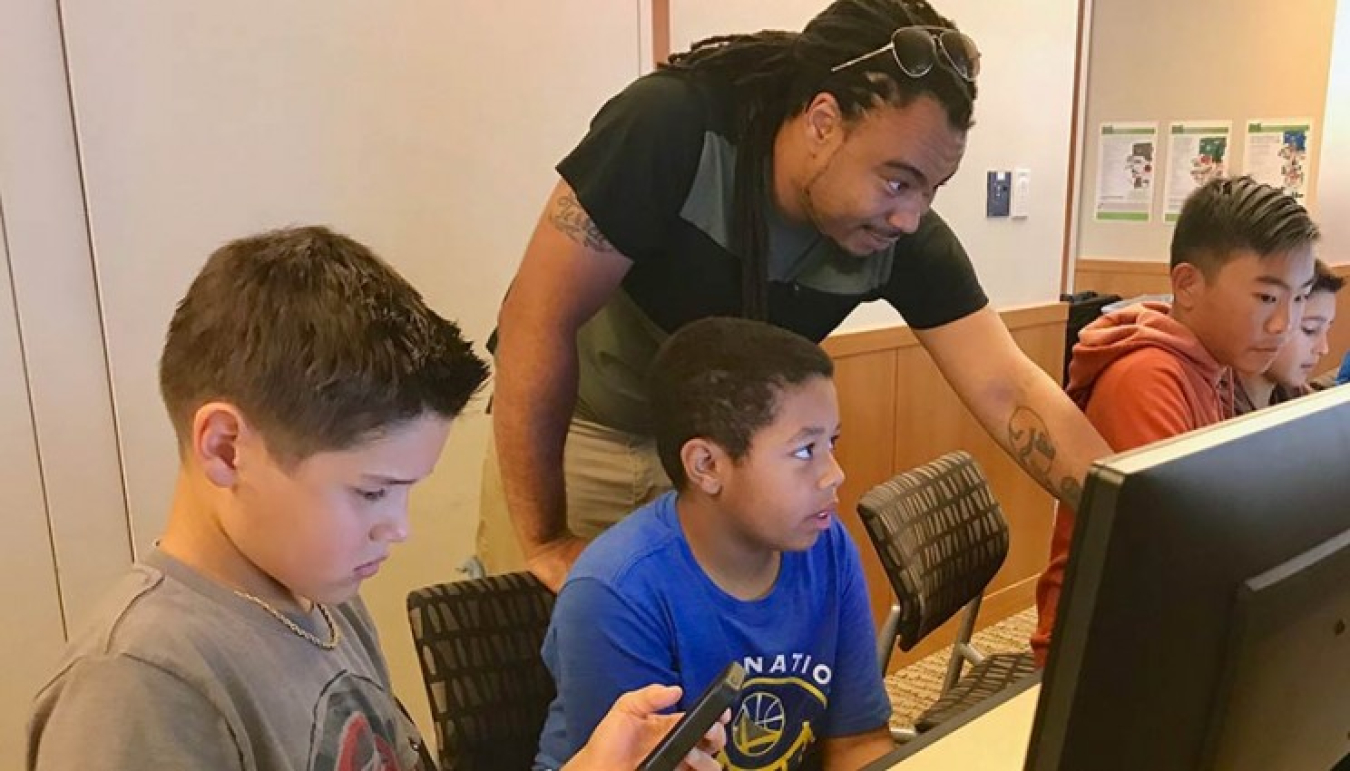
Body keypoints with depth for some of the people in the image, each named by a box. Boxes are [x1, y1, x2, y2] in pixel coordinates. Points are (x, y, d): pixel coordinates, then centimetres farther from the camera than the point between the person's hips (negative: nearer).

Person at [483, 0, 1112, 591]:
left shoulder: (904, 239, -19)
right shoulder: (672, 128, -32)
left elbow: (1010, 393, -17)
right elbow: (539, 317, -30)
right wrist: (543, 540, -26)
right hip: (579, 429, -3)